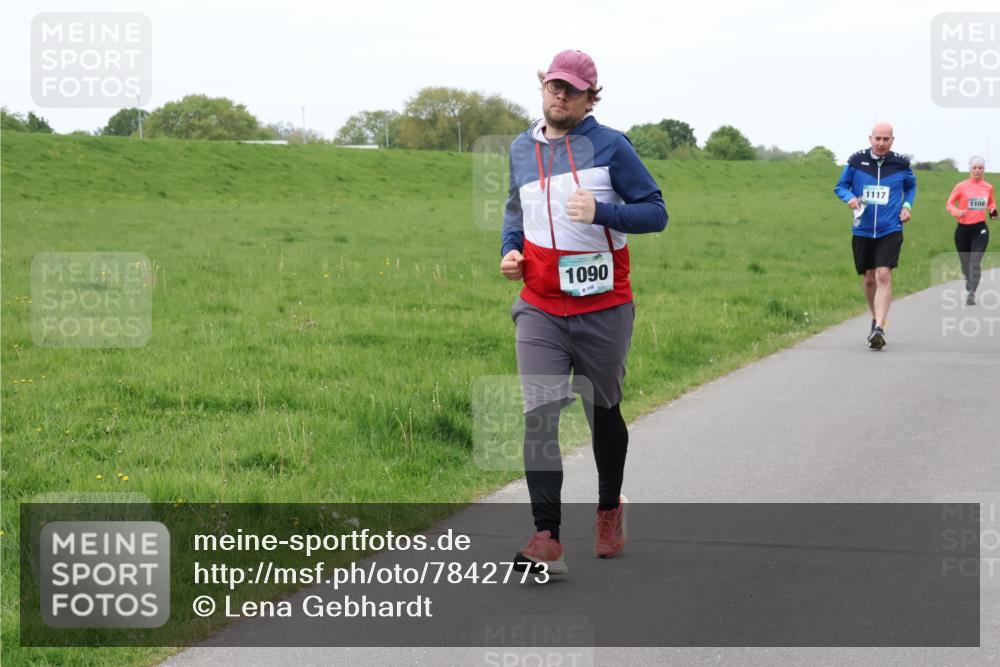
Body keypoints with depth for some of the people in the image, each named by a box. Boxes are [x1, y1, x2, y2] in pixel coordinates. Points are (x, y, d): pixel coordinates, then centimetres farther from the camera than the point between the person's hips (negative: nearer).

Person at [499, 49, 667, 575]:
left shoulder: (610, 146, -5)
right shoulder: (521, 149, 9)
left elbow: (655, 212, -5)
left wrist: (601, 211, -21)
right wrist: (509, 251, 7)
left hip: (604, 308, -2)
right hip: (539, 309, 2)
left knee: (603, 412, 14)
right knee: (540, 415, -12)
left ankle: (610, 508, 37)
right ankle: (546, 538, -16)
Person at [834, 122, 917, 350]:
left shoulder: (900, 164, 1)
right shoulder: (856, 161, -1)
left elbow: (911, 186, 21)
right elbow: (840, 186, 10)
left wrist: (906, 206, 4)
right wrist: (850, 197, -12)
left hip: (890, 230, -2)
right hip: (862, 230, 2)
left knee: (883, 276, -17)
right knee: (869, 279, 11)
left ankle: (879, 329, -23)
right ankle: (876, 320, 35)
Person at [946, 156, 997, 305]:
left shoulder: (988, 187, 4)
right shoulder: (962, 186, -4)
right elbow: (950, 203, 1)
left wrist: (993, 210, 1)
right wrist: (957, 212, -19)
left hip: (980, 229, 0)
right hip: (963, 229, 0)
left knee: (975, 262, -16)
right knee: (965, 263, 12)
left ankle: (971, 293, -23)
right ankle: (969, 284, 42)